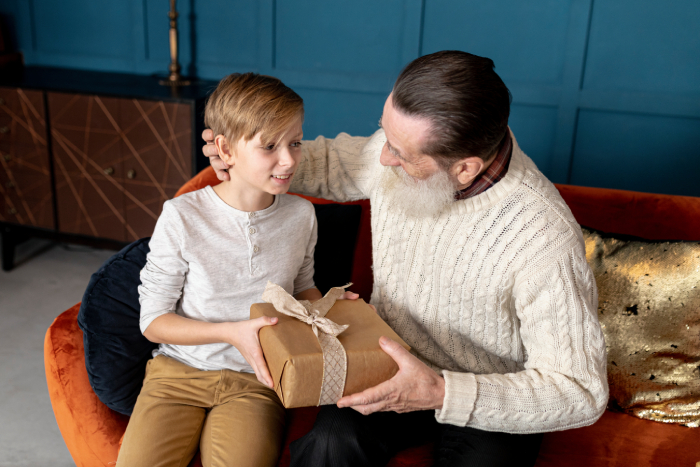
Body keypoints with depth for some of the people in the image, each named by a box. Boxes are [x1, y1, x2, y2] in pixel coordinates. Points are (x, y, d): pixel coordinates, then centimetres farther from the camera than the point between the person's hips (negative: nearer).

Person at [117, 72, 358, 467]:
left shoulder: (301, 216, -1)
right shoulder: (182, 218, -11)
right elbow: (153, 321, -6)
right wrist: (232, 332, -20)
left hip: (254, 379, 1)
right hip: (179, 370, 0)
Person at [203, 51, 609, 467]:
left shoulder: (545, 238, -30)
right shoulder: (410, 145, -12)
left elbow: (580, 391, -24)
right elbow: (333, 163, 10)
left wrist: (442, 394, -33)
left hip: (491, 403, -2)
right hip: (392, 361, 3)